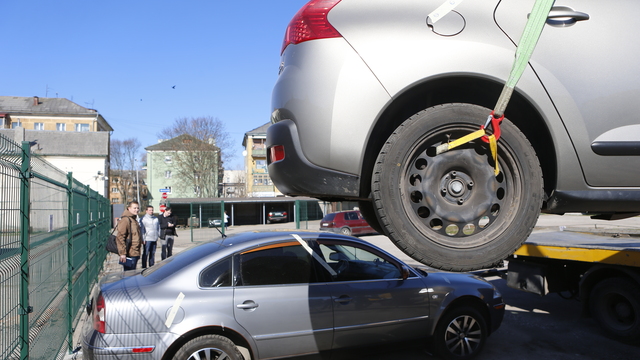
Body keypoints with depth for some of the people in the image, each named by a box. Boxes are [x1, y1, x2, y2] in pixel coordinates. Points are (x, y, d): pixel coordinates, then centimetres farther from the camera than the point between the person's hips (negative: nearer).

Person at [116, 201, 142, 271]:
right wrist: (122, 253, -23)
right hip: (129, 254, -10)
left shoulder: (134, 220, 15)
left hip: (135, 254, 10)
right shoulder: (125, 220, -15)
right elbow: (120, 238, -20)